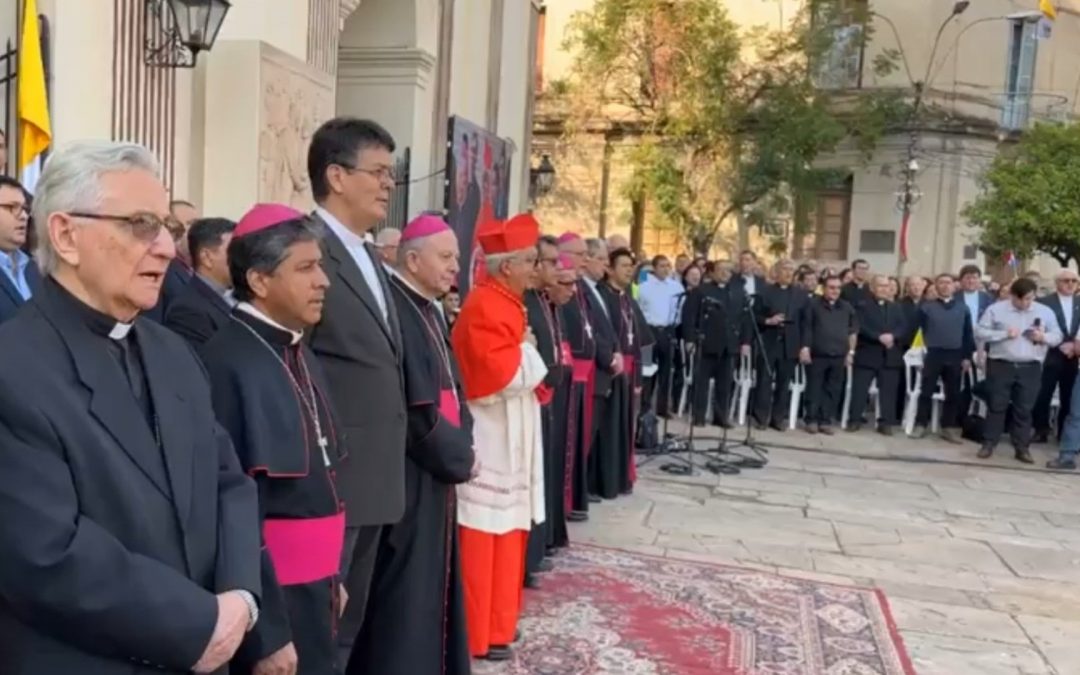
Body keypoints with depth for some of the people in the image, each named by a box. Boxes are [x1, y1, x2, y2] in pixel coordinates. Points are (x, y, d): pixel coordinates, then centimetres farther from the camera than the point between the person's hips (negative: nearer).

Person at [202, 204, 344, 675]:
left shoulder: (301, 355, 6)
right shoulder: (227, 363, -19)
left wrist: (332, 578, 14)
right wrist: (266, 634, -17)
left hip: (314, 588, 8)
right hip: (268, 595, -8)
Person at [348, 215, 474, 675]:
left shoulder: (427, 310, 12)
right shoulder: (395, 310, -18)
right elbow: (415, 409, -21)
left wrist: (459, 447, -1)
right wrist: (458, 456, -9)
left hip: (436, 469, 9)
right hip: (410, 477, -9)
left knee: (429, 584, 18)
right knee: (405, 592, 1)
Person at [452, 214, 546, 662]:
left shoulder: (507, 303, 12)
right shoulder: (483, 307, -18)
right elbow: (502, 375, -24)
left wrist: (527, 362, 2)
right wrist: (529, 353, -8)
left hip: (512, 434, 10)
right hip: (490, 436, -10)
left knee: (506, 529, 16)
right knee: (483, 533, -1)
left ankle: (496, 622, 29)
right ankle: (477, 635, 11)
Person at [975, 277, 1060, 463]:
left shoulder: (1045, 312, 6)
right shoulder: (995, 309, -1)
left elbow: (1057, 335, 10)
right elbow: (980, 332, -5)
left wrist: (1043, 337, -12)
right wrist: (1004, 334, -17)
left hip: (1031, 368, 2)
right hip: (1001, 365, -2)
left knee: (1024, 409, 5)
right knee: (997, 406, 2)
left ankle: (1022, 448, 12)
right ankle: (988, 444, 10)